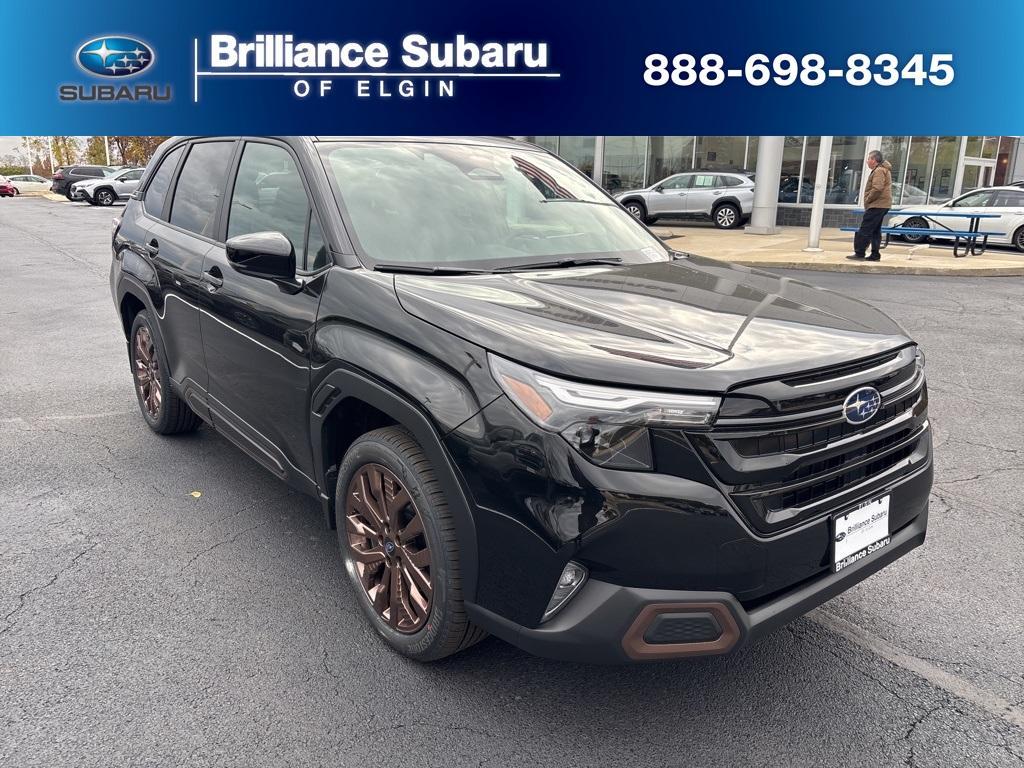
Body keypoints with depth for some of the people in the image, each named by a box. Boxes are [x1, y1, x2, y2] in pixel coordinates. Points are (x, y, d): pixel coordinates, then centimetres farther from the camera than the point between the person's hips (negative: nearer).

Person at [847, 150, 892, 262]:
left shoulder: (879, 171, -13)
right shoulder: (883, 170, 21)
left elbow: (877, 189, -24)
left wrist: (867, 200, -14)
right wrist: (868, 201, 16)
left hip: (876, 205, -11)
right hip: (881, 205, 11)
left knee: (865, 229, -9)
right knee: (875, 231, 12)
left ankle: (859, 253, -9)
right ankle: (875, 254, 13)